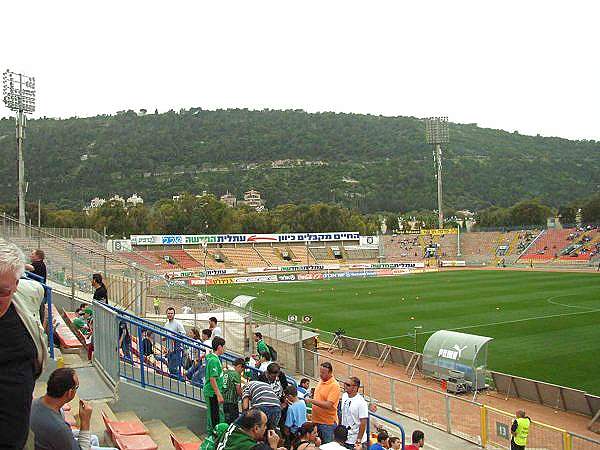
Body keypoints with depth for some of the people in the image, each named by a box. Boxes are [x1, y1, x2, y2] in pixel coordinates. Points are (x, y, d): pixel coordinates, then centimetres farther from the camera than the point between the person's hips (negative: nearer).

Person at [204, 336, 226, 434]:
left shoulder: (210, 356, 7)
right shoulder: (214, 360, -22)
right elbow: (212, 379, -24)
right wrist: (219, 395, -23)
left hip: (209, 392, 10)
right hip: (213, 393, -10)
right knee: (215, 417, 0)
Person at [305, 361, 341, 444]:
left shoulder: (334, 386, -17)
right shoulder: (321, 381, 9)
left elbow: (328, 405, -24)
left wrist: (311, 401, -25)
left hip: (328, 423, -8)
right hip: (316, 421, 8)